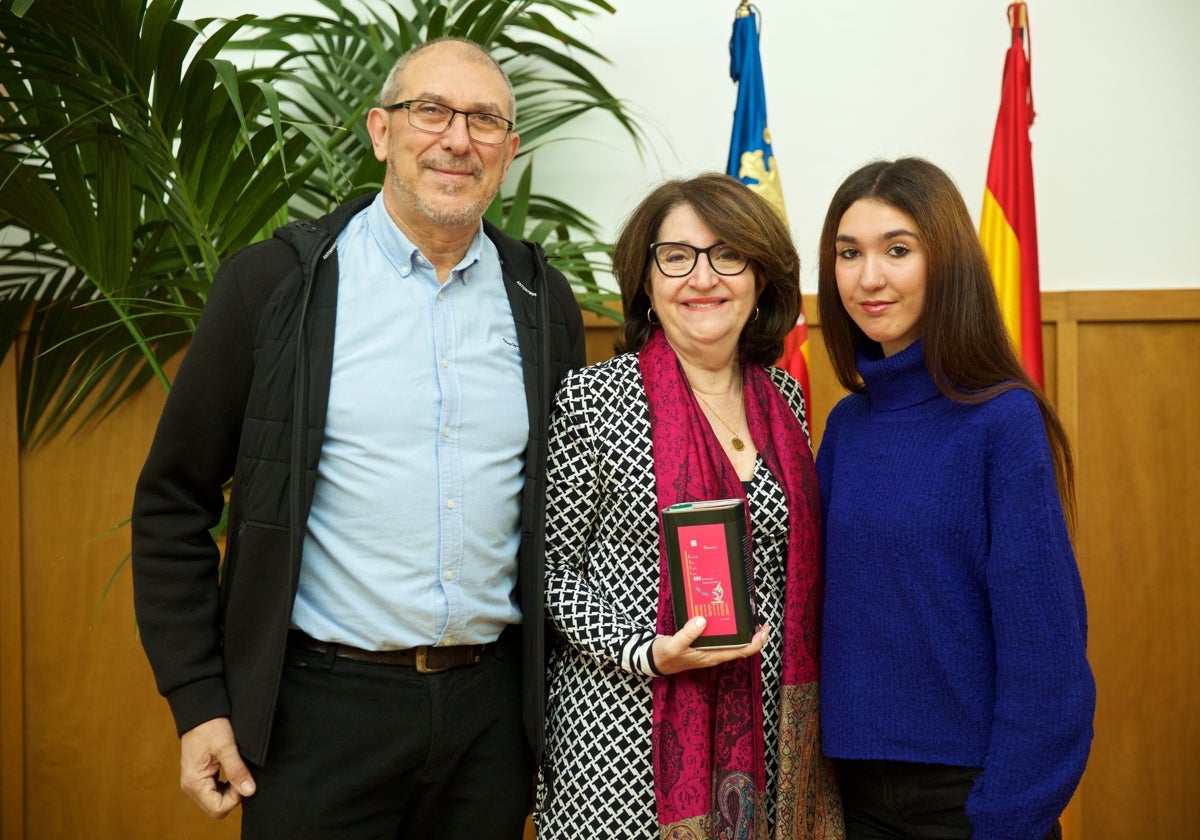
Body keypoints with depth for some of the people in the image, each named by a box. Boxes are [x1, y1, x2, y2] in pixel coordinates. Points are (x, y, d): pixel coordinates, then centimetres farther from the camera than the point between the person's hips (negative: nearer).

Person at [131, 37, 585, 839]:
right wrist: (197, 703, -5)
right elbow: (174, 504, -1)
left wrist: (557, 700, 11)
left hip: (494, 705, 3)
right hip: (322, 708, -2)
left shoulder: (544, 301, 4)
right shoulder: (273, 282, -4)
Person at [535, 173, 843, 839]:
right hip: (625, 737, -4)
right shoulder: (591, 399, -9)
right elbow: (553, 570, -5)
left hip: (763, 729, 4)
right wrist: (646, 653, -17)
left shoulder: (784, 397, 6)